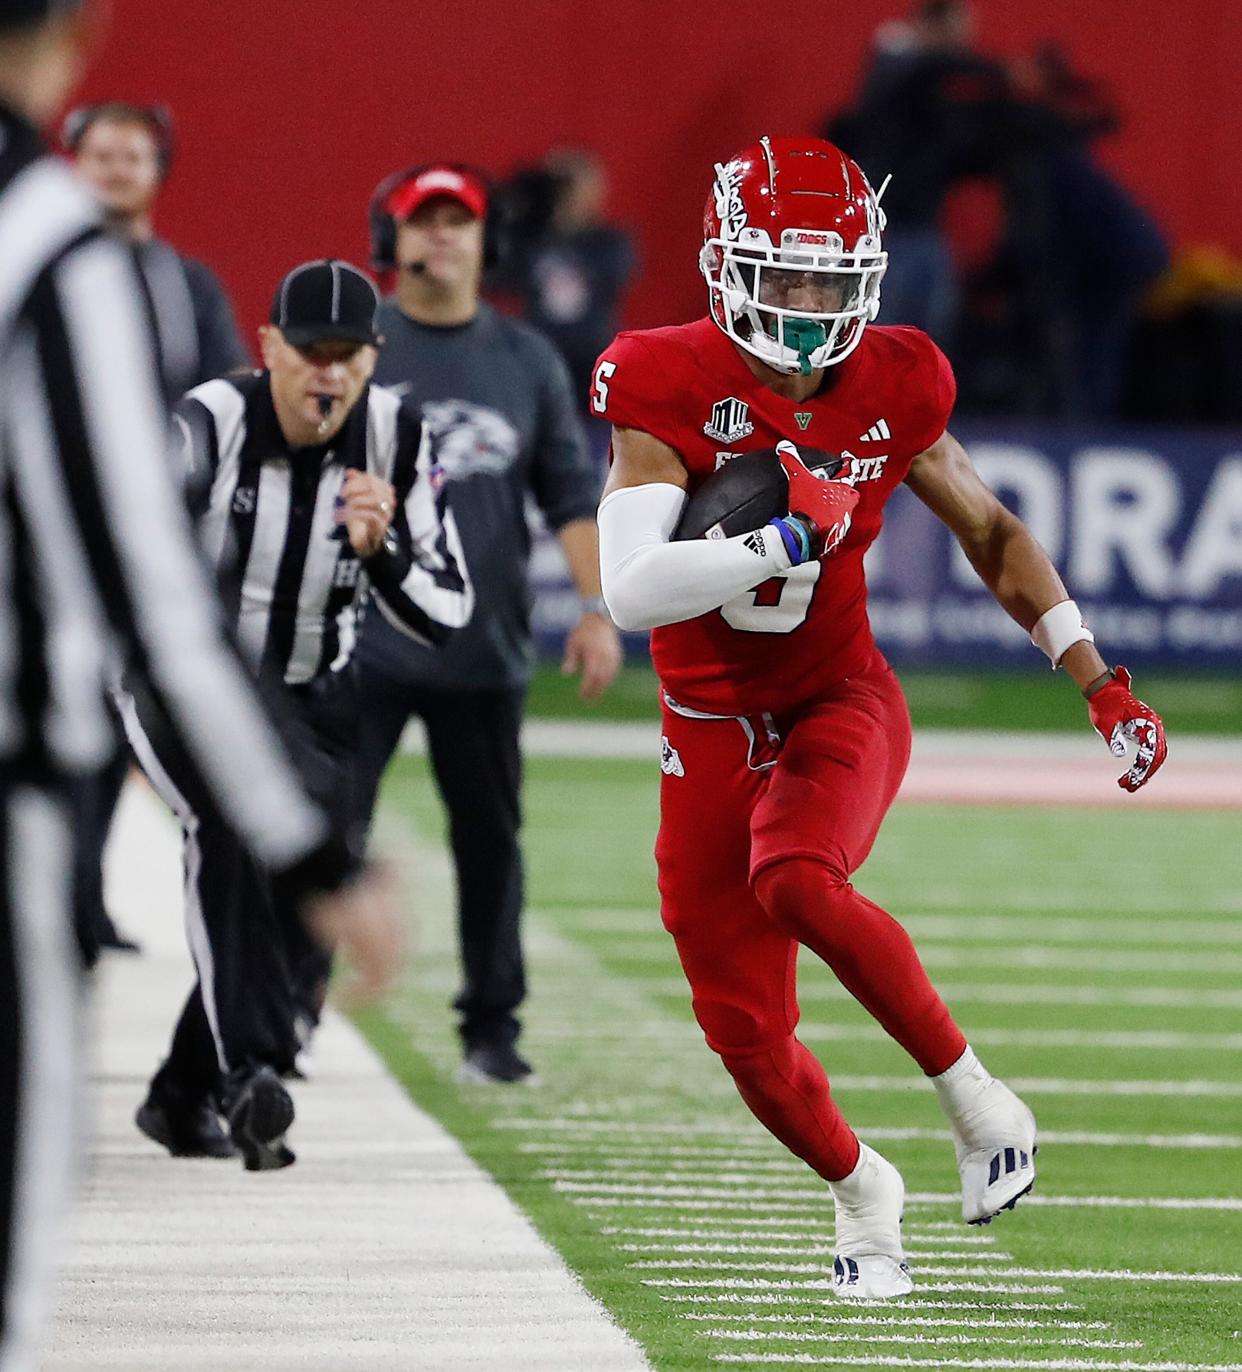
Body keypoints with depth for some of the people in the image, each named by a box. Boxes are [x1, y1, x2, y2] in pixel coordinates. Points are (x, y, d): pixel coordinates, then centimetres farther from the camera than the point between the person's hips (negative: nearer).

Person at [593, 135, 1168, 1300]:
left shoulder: (890, 388, -8)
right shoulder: (667, 389, -17)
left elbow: (993, 535, 9)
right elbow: (631, 592, -28)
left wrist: (1098, 683, 5)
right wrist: (789, 536, -35)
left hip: (839, 702, 0)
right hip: (711, 733, 0)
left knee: (794, 881, -33)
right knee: (746, 1037, 3)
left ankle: (970, 1094, -16)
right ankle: (860, 1191, 32)